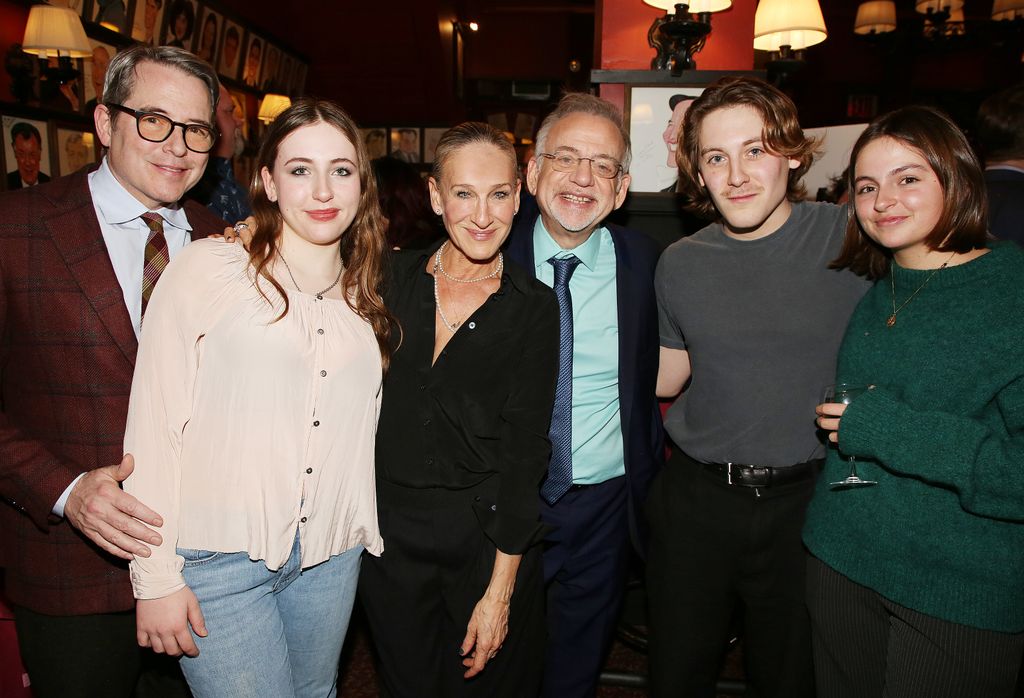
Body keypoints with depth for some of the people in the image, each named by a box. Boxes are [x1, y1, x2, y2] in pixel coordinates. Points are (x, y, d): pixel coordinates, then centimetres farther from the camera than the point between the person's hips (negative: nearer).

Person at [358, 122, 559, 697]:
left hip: (489, 537, -2)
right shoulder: (393, 277, -1)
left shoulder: (533, 306, -7)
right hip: (391, 530, 2)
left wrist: (500, 589, -11)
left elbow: (524, 449, -9)